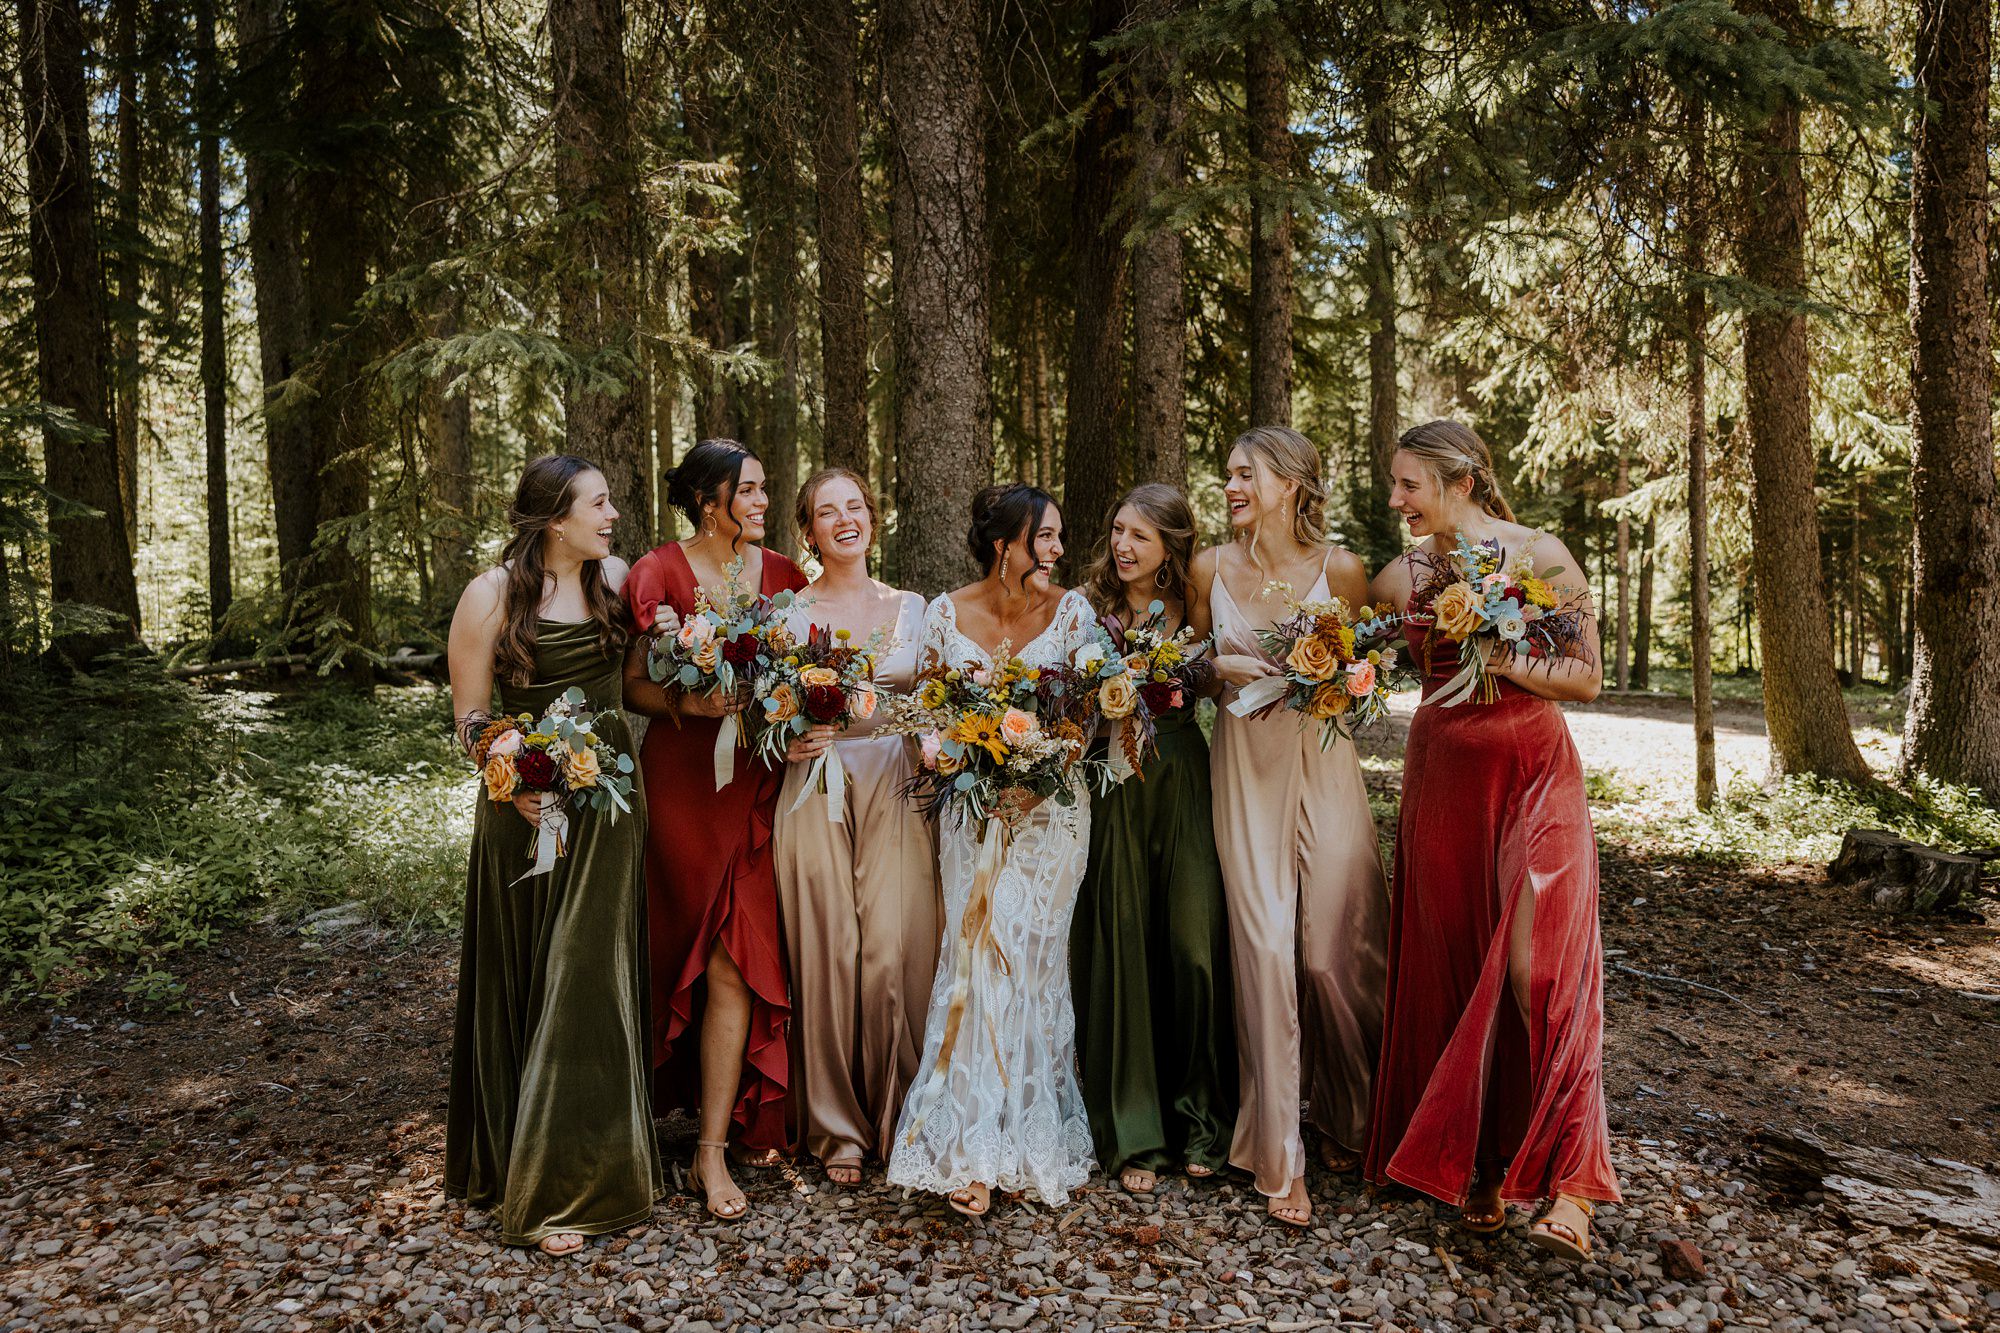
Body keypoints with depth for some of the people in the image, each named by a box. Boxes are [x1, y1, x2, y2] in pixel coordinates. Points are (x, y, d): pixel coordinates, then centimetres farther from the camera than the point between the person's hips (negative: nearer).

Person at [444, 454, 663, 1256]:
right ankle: (542, 1190, 18)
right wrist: (513, 774, -24)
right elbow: (470, 718, -6)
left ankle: (595, 1166, 25)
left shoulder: (615, 578, 3)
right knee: (530, 991, 6)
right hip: (529, 808, -3)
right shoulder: (492, 595, -9)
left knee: (592, 983, 9)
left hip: (610, 806, 4)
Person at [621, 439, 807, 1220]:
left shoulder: (782, 575, 9)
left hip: (760, 782, 3)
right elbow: (632, 688, -3)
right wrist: (687, 703, -20)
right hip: (686, 781, -3)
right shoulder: (661, 573, -2)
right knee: (730, 954, 4)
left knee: (736, 956, -1)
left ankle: (713, 1149, 8)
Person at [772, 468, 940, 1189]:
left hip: (895, 792, 1)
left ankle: (896, 1120, 12)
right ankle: (837, 1127, 15)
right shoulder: (787, 612, 6)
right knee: (826, 954, -1)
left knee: (895, 952, -5)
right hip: (817, 794, -1)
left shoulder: (910, 608, 12)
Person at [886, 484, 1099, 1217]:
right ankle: (974, 1150, 5)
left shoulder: (1071, 610, 0)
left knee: (1024, 952, -4)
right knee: (978, 949, -5)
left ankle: (1024, 1131, 12)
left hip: (1050, 806, 0)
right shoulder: (946, 613, 1)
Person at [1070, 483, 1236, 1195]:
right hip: (1112, 788, 0)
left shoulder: (1195, 610, 6)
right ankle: (1131, 1134, 14)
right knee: (1120, 949, 2)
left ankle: (1196, 1120, 19)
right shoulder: (1089, 608, 4)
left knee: (1195, 944, 1)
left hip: (1184, 782, 1)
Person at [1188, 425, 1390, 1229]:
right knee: (1265, 946, -4)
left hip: (1321, 762, -1)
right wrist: (1225, 666, -5)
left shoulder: (1340, 570, -1)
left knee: (1333, 949, 1)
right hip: (1244, 766, 1)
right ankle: (1280, 1156, 7)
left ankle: (1350, 1119, 29)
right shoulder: (1212, 569, 4)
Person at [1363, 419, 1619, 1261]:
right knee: (1453, 968, 3)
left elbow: (1587, 678, -4)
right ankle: (1479, 1168, 15)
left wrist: (1502, 657, -16)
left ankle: (1565, 1184, -6)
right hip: (1443, 778, 3)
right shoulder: (1404, 576, 6)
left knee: (1535, 968, -14)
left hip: (1535, 776, -3)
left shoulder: (1541, 556, -4)